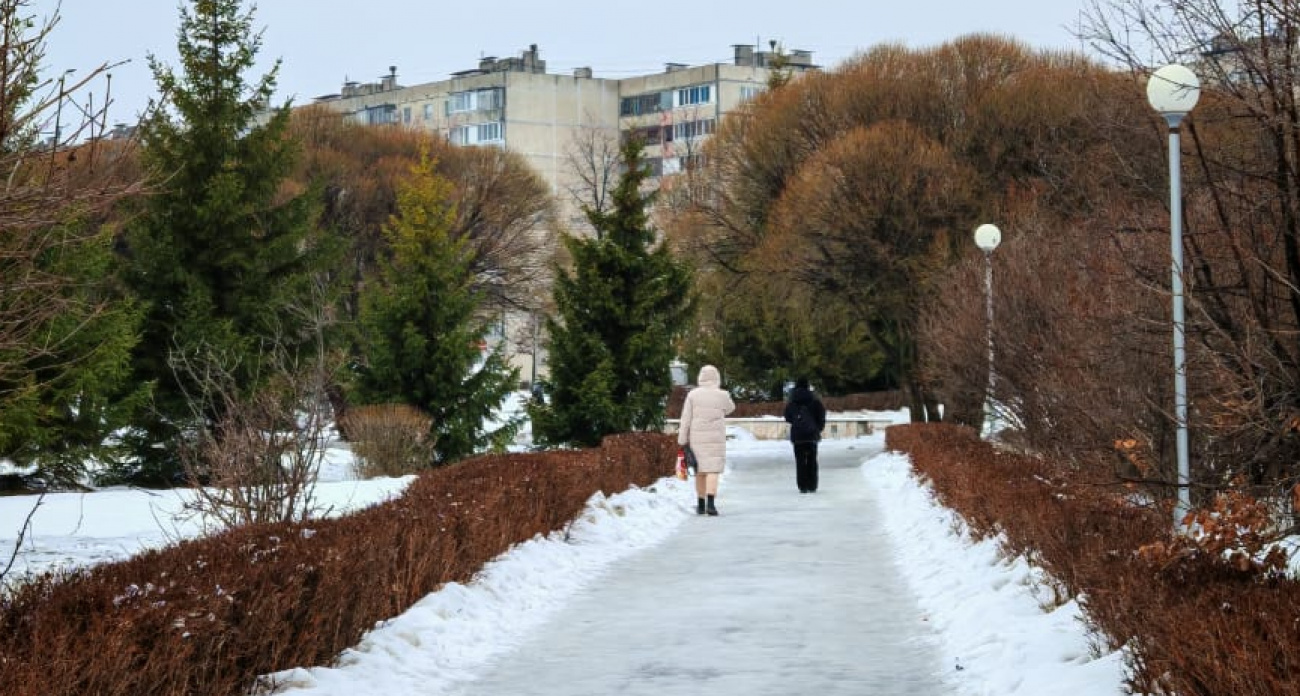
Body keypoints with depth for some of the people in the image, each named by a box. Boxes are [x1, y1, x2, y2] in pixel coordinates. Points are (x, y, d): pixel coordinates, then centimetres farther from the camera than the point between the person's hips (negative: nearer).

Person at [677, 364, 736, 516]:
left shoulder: (693, 394, -4)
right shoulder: (722, 396, -5)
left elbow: (686, 418, -4)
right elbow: (730, 408, 18)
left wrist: (682, 439, 1)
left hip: (697, 438, 2)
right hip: (715, 438, -2)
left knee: (700, 471, 12)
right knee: (713, 470, -5)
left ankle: (700, 505, 17)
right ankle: (710, 503, -20)